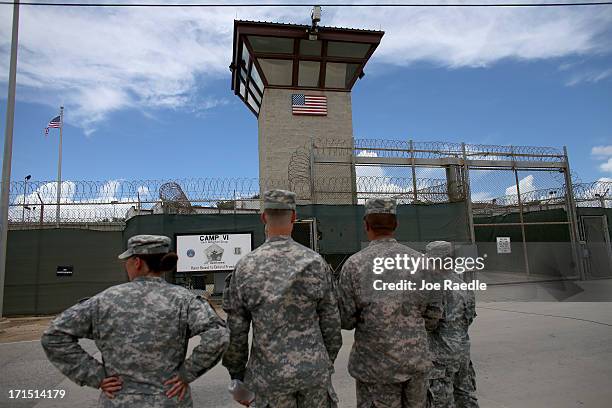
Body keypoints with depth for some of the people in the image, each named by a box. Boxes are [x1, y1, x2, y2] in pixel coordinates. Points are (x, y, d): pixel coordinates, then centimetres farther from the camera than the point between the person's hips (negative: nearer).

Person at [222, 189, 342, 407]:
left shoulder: (245, 267, -11)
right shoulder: (315, 262, -8)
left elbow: (236, 331, -6)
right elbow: (330, 322, -1)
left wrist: (237, 375, 8)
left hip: (270, 373, -1)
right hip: (313, 368, 1)